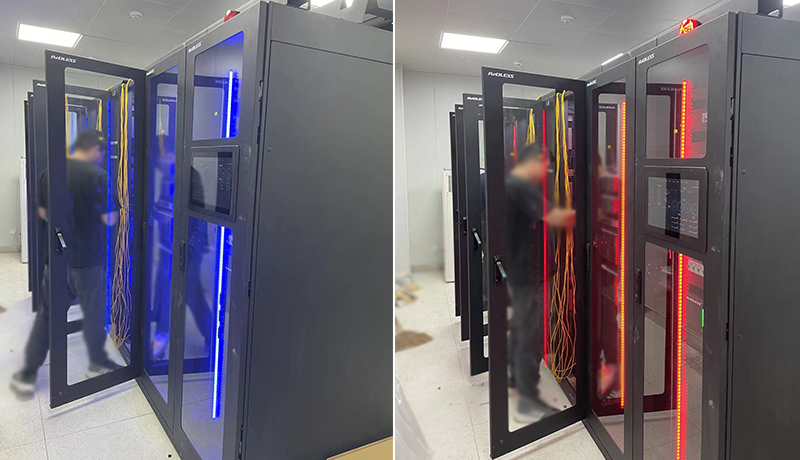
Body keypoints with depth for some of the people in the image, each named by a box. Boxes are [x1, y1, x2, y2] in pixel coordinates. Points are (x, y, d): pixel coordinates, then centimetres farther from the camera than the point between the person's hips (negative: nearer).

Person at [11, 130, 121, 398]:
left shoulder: (49, 172, 3)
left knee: (47, 315, 15)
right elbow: (109, 219, -16)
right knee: (94, 312, 11)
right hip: (88, 258, -5)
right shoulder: (98, 175, -15)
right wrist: (115, 207, 4)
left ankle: (28, 374, 19)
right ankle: (97, 364, 26)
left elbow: (43, 213, 12)